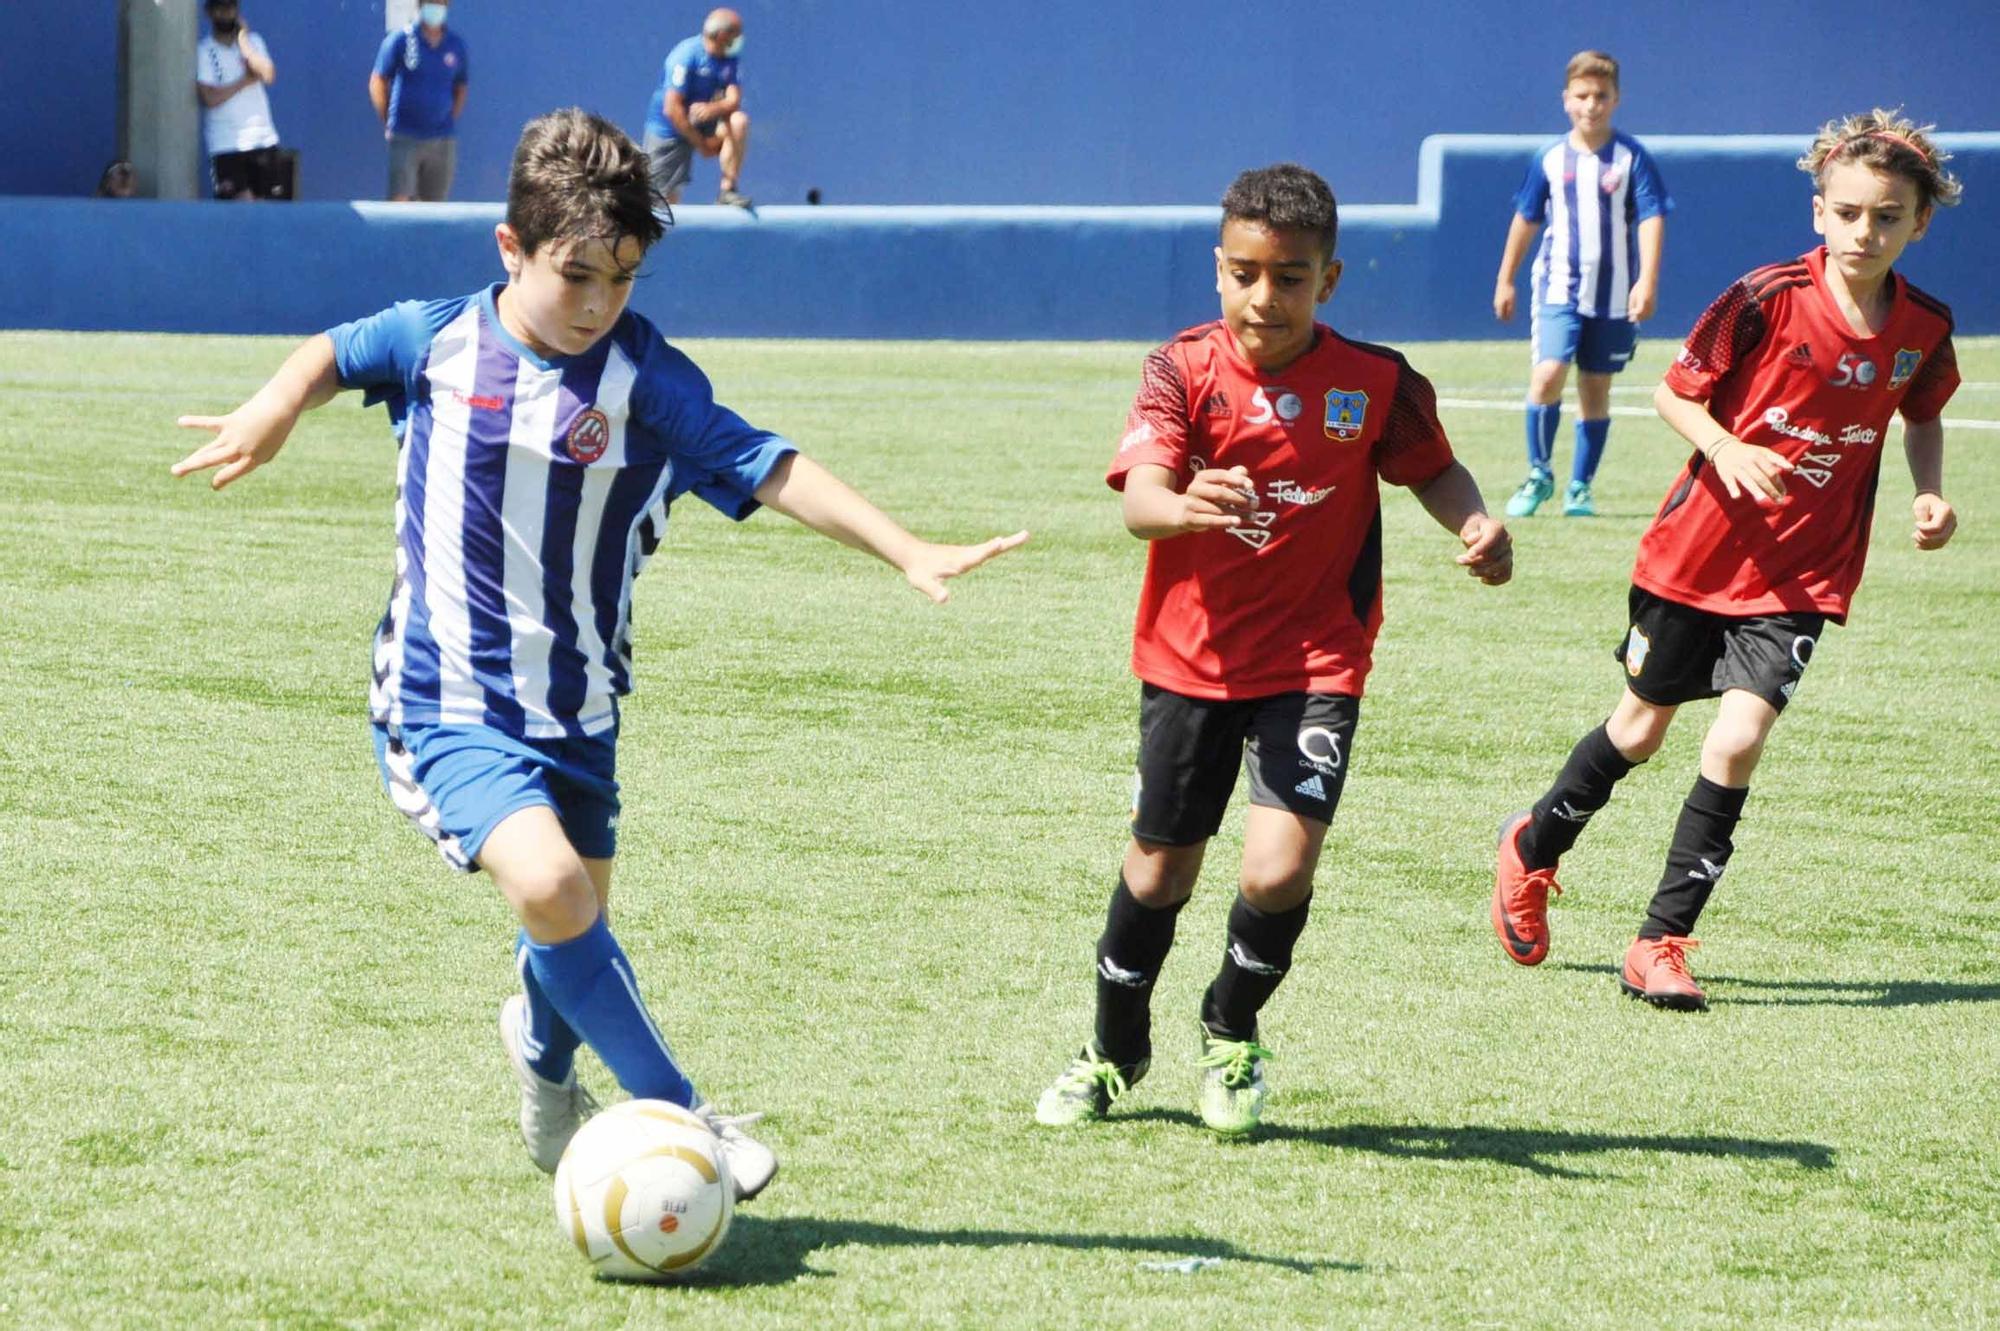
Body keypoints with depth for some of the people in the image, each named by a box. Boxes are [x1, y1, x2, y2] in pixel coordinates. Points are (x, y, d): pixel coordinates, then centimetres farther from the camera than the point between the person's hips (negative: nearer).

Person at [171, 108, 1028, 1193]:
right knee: (549, 886, -26)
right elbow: (334, 353, 15)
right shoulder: (438, 342, -5)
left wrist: (909, 553, -25)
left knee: (574, 932, 15)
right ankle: (675, 1114, -12)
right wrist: (275, 407, -5)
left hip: (576, 709, 3)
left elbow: (768, 469, -15)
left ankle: (544, 1060, 52)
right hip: (445, 702, -3)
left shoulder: (648, 381, -8)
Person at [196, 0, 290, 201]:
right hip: (226, 144, -4)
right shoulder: (203, 52, -2)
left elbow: (268, 75, -10)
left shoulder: (253, 42, 9)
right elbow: (209, 98, -12)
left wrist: (243, 43, -14)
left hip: (263, 139, 4)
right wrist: (246, 80, -6)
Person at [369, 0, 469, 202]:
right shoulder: (401, 40, -3)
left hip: (443, 139, 3)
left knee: (434, 205, 6)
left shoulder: (456, 45, 6)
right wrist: (388, 123, -1)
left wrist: (451, 120, 9)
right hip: (405, 138, -3)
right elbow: (378, 81, 3)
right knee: (399, 200, -11)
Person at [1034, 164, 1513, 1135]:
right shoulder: (1184, 370, -11)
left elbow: (1432, 469, 9)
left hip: (1315, 662, -1)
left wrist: (1475, 524, -13)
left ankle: (1231, 1033, 15)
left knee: (1279, 871, -16)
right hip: (1190, 656, 1)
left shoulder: (1374, 383, -8)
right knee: (1159, 869, 13)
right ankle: (1116, 1050, 39)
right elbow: (1139, 498, -25)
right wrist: (1185, 507, -49)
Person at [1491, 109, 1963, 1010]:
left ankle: (1660, 944, -3)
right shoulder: (1767, 300, -17)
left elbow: (1923, 417, 15)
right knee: (1640, 729, 14)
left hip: (1805, 573, 2)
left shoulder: (1924, 330, -6)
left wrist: (1928, 495, -2)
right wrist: (1725, 449, -25)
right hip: (1700, 550, -1)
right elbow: (1676, 393, -7)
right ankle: (1533, 849, 42)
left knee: (1739, 740, -14)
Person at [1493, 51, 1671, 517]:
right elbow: (1526, 219, 13)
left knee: (1595, 387, 7)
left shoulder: (1632, 157, -3)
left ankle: (1580, 488, 18)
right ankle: (1539, 474, 2)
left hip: (1614, 295, 0)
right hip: (1559, 287, 0)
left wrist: (1647, 281, -19)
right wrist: (1505, 280, 17)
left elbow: (1651, 218, -8)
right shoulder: (1550, 159, 3)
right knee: (1547, 375, -16)